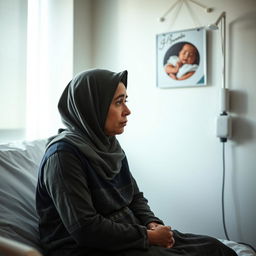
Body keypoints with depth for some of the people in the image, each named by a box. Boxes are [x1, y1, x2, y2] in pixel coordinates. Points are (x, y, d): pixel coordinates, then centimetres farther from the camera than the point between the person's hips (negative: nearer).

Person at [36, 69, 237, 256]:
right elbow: (86, 229, -22)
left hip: (127, 237, 8)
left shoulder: (110, 145, 7)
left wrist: (152, 224, -5)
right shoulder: (64, 154, -18)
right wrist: (149, 236, -15)